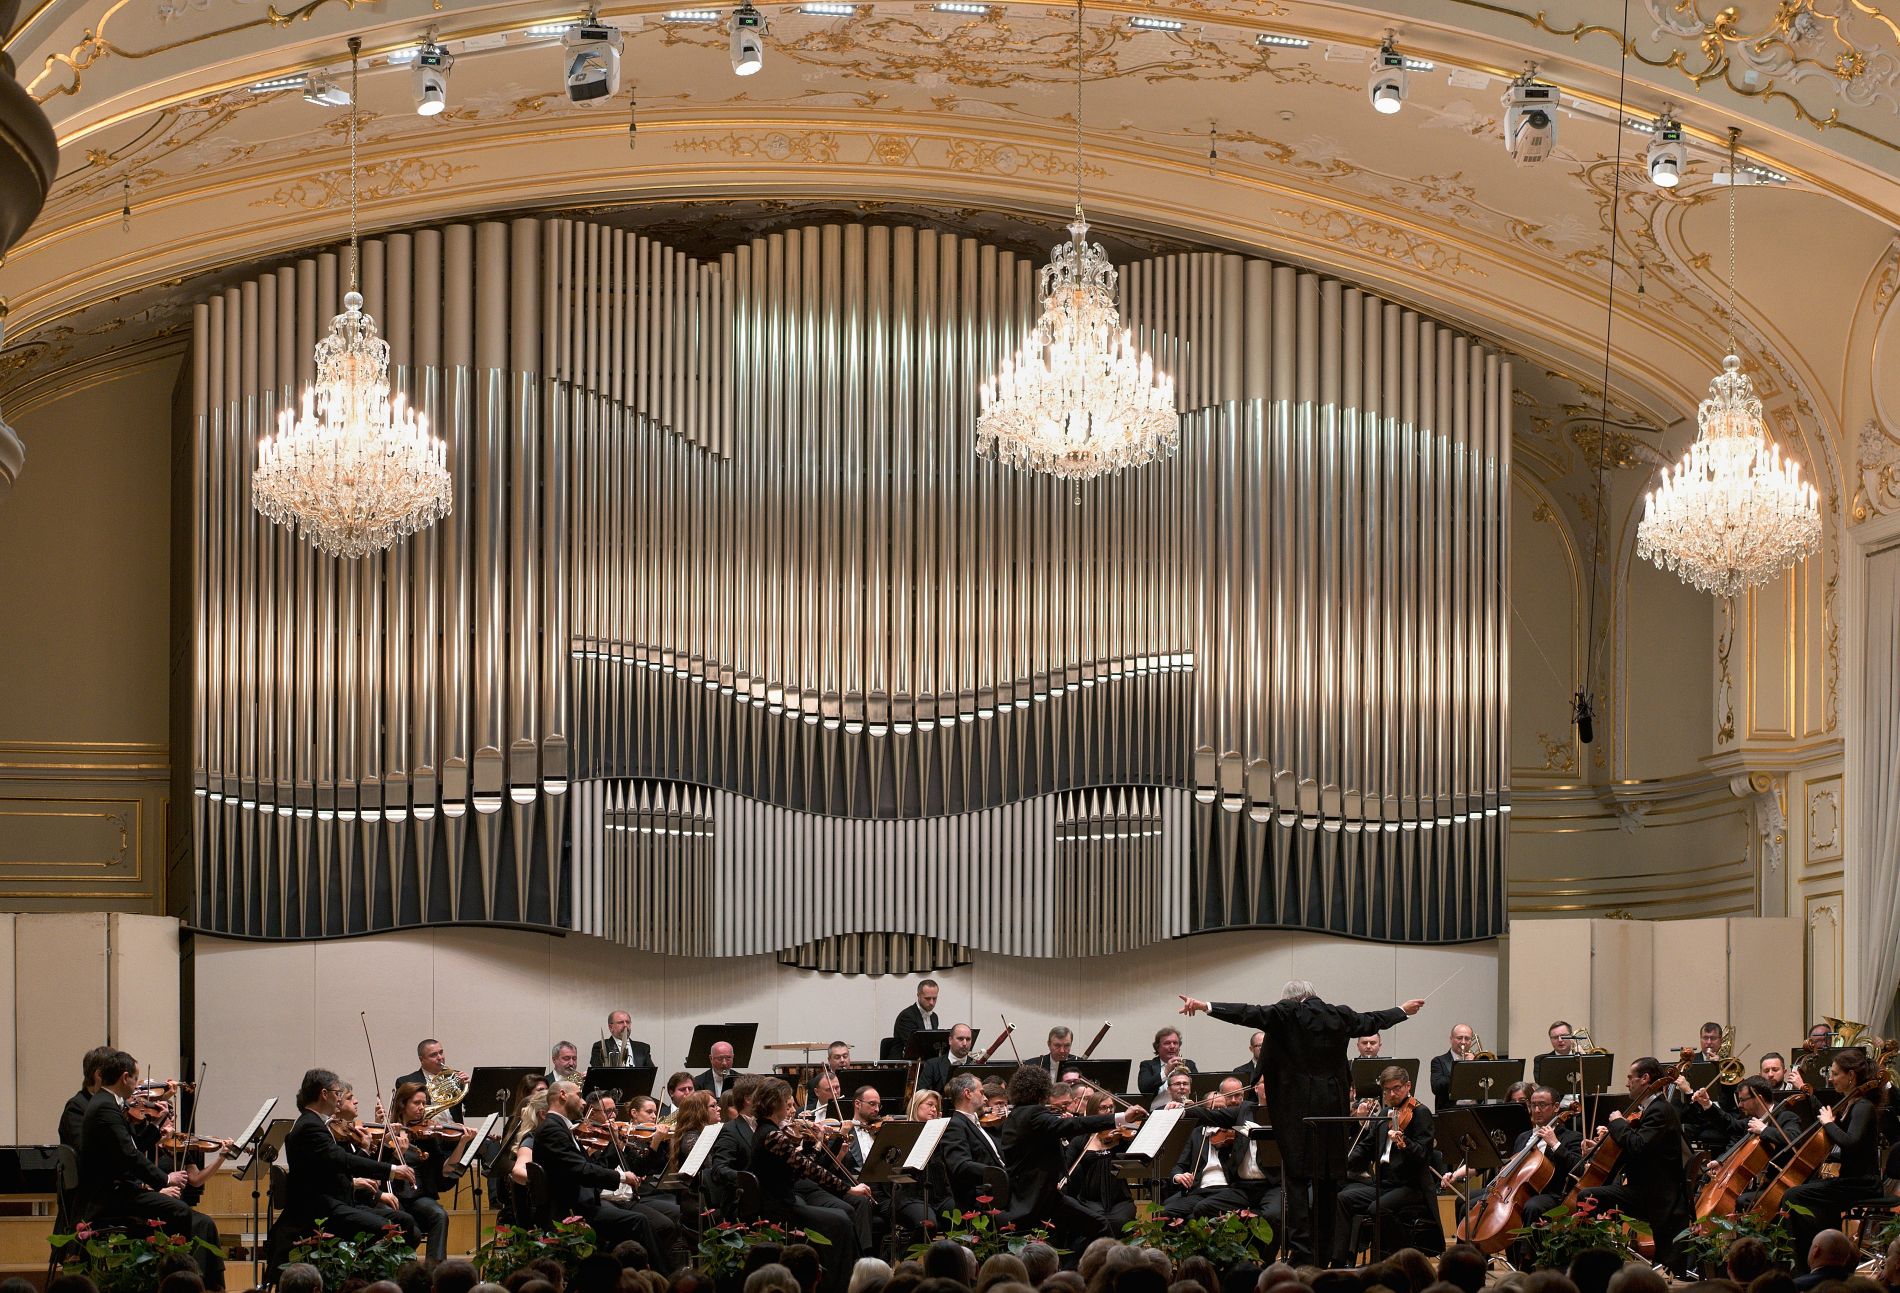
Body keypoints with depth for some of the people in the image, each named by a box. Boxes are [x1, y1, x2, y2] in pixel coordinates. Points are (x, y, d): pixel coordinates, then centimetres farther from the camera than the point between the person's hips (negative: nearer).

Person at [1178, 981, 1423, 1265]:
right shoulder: (1340, 1016, 10)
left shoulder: (1286, 1015, -4)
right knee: (1328, 1179, 11)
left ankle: (1301, 1252, -15)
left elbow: (1248, 1013, -15)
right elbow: (1373, 1021, 26)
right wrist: (1403, 1011, 45)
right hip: (1332, 1106, 5)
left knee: (1297, 1178, -6)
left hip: (1298, 1107, -5)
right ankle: (1324, 1253, 16)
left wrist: (1206, 1006, -18)